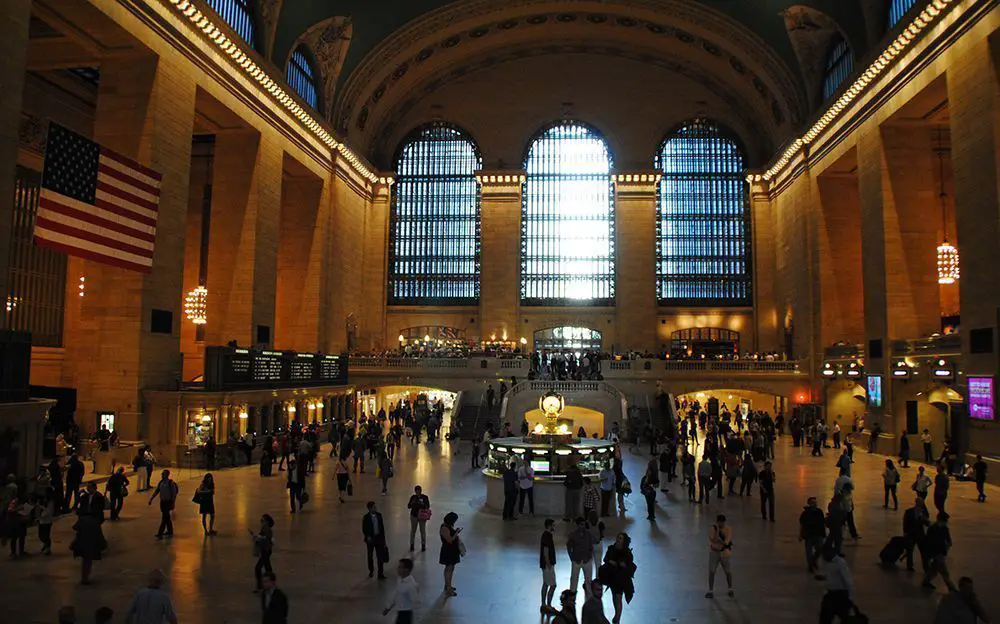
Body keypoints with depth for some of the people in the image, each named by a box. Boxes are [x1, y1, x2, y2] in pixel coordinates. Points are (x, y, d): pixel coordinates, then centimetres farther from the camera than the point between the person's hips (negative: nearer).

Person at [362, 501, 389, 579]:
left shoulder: (379, 515, -4)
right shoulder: (366, 517, -13)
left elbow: (382, 527, 3)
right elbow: (364, 529, -6)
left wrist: (383, 539, 5)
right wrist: (367, 537, -21)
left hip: (379, 538, 2)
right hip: (370, 539, -2)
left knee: (380, 557, -2)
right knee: (370, 556, 17)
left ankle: (380, 574, 4)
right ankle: (371, 571, 37)